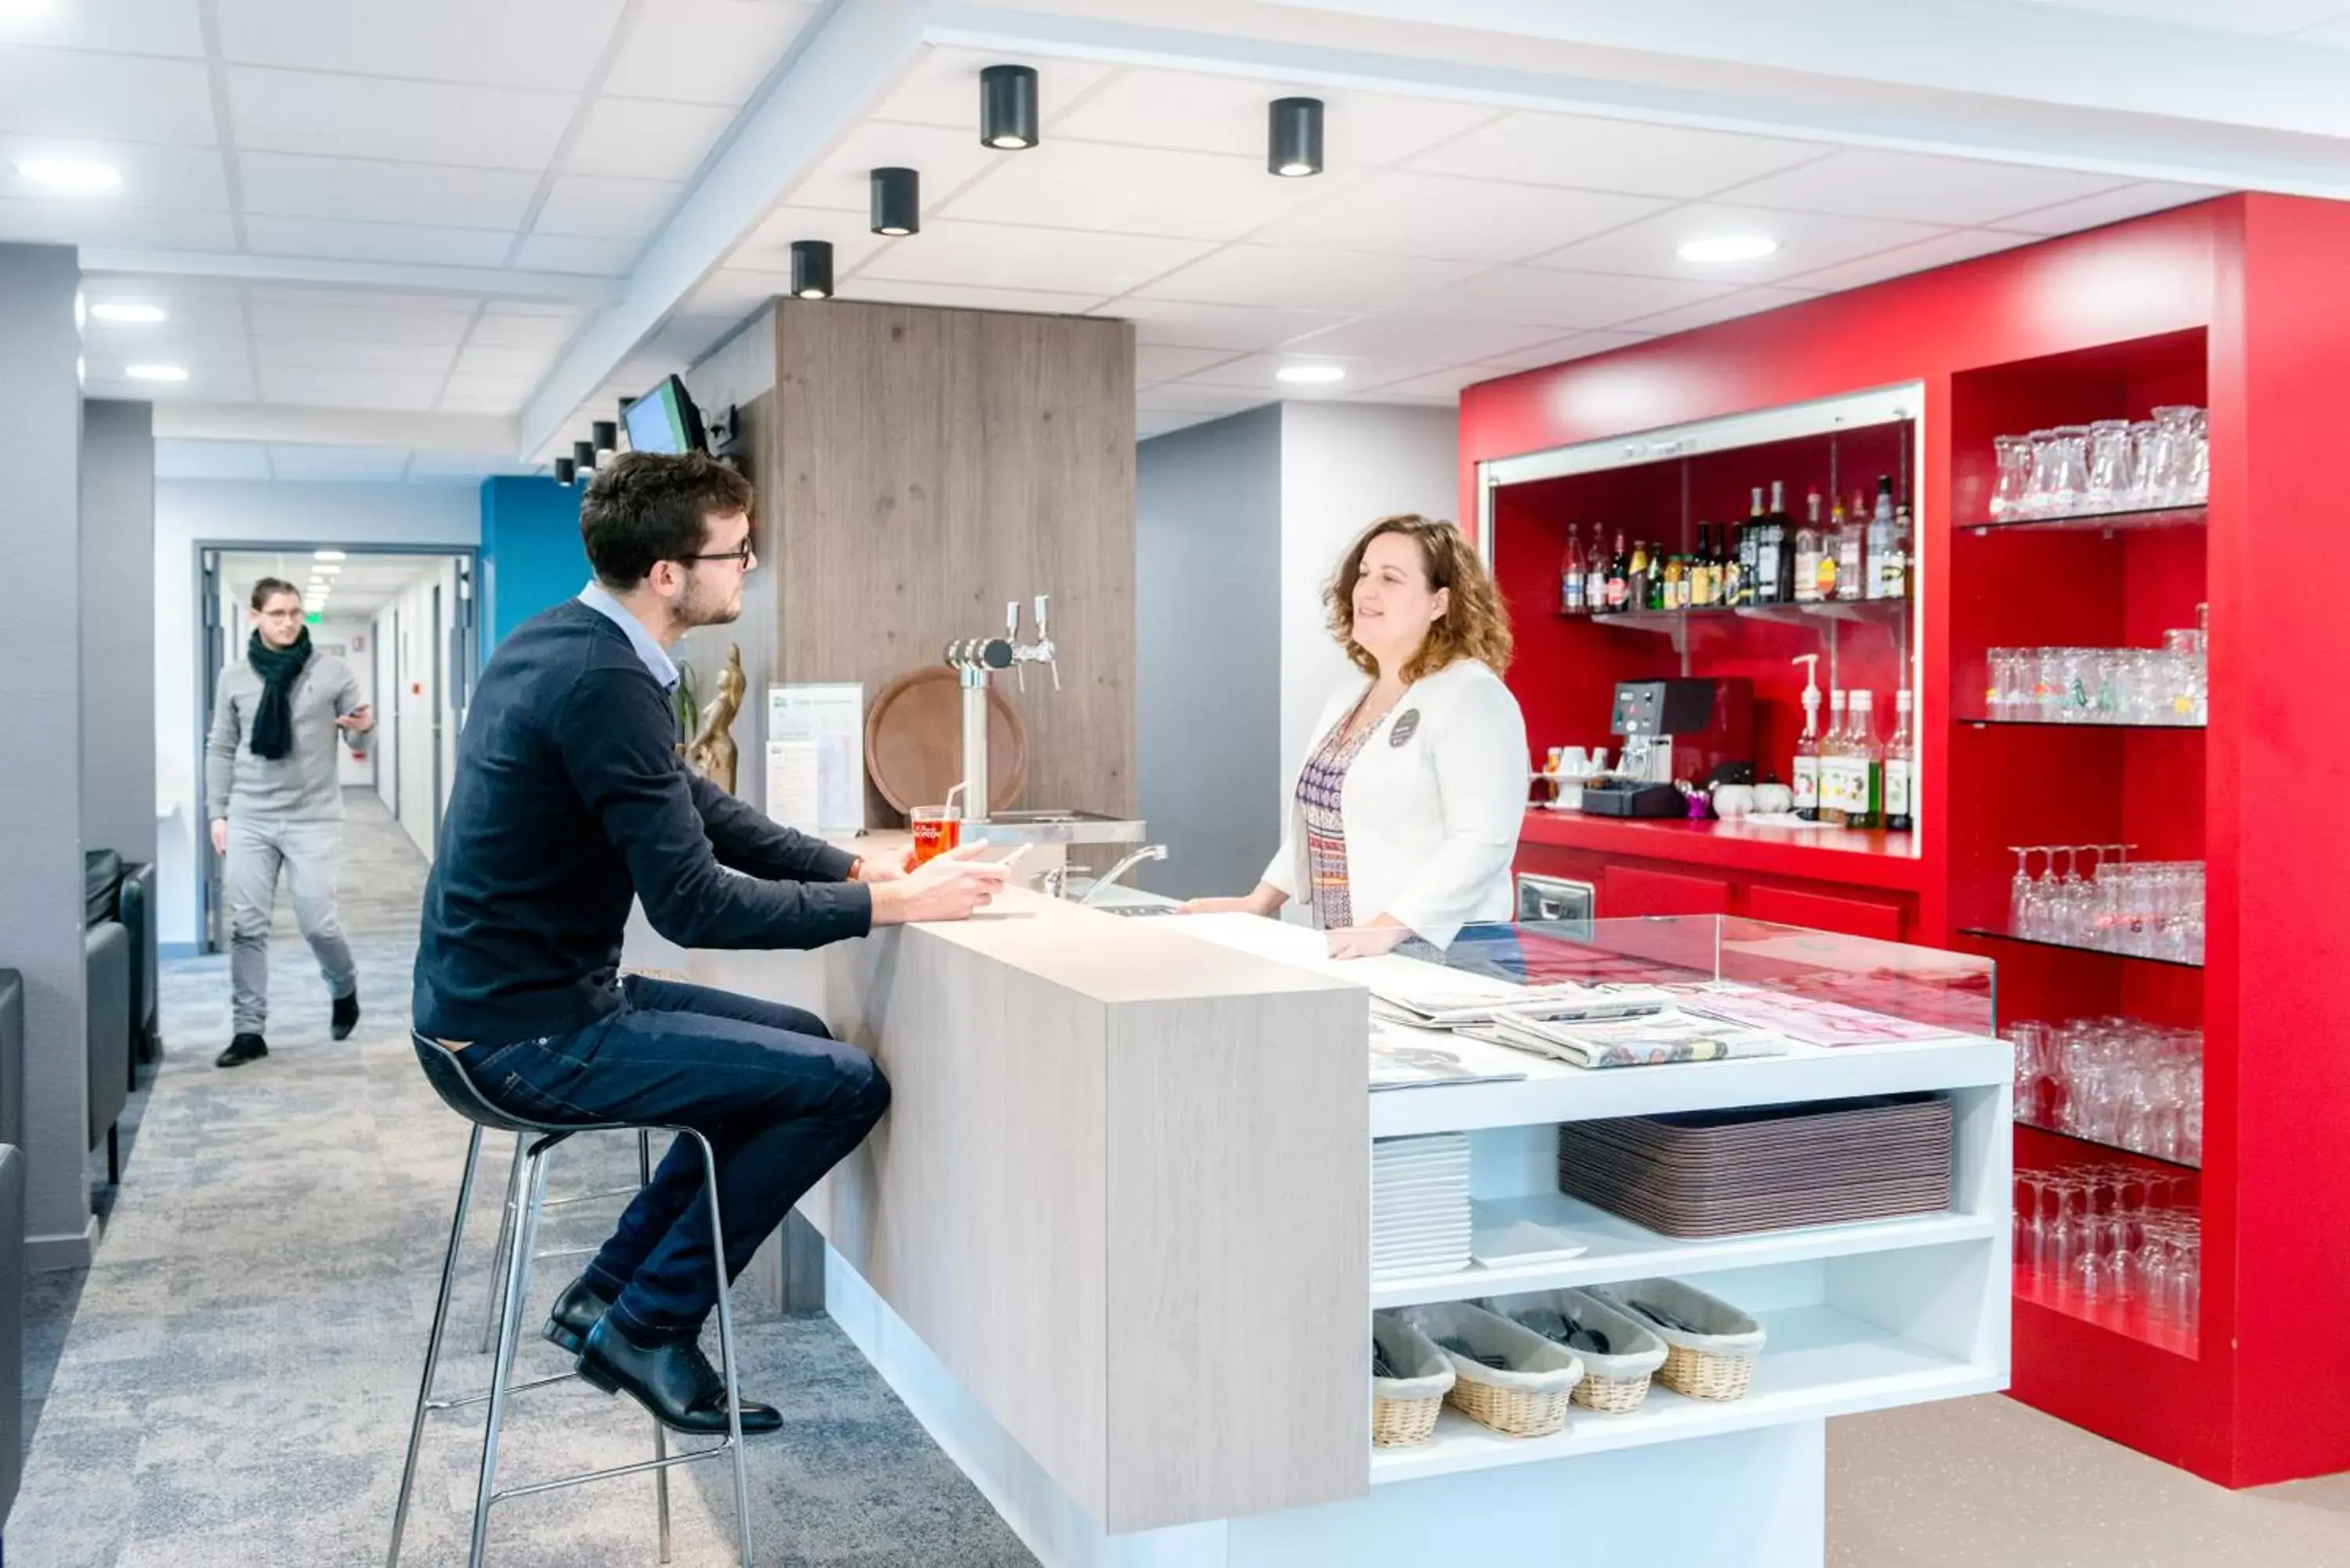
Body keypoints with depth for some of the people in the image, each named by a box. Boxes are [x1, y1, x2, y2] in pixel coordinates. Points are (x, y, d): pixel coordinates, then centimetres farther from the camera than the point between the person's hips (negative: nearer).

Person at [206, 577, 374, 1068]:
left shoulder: (333, 671, -1)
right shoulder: (234, 677, 6)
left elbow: (355, 738, 4)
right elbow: (221, 750, 10)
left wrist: (363, 728, -20)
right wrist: (218, 813, 5)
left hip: (313, 818, -2)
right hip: (249, 819, 2)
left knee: (317, 922, -3)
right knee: (246, 927, 1)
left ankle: (345, 991, 27)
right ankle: (248, 1030, 11)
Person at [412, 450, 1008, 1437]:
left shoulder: (558, 643, 7)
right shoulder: (605, 683, -24)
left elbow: (696, 809, 13)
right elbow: (694, 906, -24)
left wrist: (860, 867, 5)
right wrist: (891, 904, -17)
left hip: (498, 995, 10)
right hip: (531, 1035, -10)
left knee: (797, 1044, 19)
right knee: (846, 1086, -8)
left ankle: (609, 1292, 21)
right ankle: (647, 1327, 4)